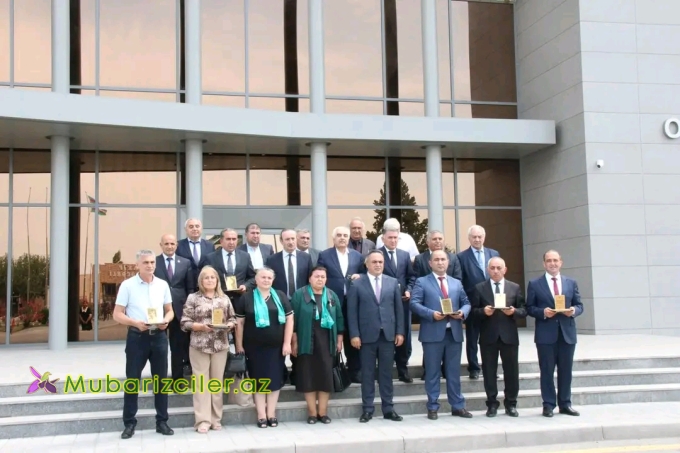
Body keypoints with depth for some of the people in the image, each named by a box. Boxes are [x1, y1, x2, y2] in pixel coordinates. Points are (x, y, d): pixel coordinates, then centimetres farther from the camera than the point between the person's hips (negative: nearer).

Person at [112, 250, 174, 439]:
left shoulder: (163, 285, 6)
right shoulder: (127, 285, -4)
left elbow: (169, 310, 14)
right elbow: (117, 314, -4)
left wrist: (166, 320, -9)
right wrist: (136, 323, -21)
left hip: (159, 336, 3)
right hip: (137, 336, -3)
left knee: (161, 380, 8)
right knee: (132, 380, 2)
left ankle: (162, 422, 17)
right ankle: (129, 423, 11)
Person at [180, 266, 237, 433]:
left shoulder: (225, 299, 9)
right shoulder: (193, 298, 1)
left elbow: (232, 318, 13)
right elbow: (184, 322, -3)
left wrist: (229, 325, -8)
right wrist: (200, 326, -16)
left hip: (220, 345, 3)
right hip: (199, 345, -2)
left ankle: (216, 419, 16)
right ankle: (203, 420, 3)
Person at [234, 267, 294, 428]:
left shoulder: (281, 297, 5)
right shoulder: (246, 298, 1)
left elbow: (289, 319, 3)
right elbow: (239, 322, 2)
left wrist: (287, 343, -4)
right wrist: (239, 344, -2)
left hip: (276, 346, 2)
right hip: (254, 347, -1)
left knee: (275, 379, 6)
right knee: (259, 379, 4)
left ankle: (271, 414, 15)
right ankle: (261, 415, 11)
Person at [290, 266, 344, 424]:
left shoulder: (332, 296, 8)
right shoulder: (299, 294, -2)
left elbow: (339, 318, 10)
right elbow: (293, 319, -3)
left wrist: (339, 340, 5)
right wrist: (294, 342, -6)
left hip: (327, 342, 3)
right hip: (307, 342, -2)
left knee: (326, 376, 3)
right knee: (308, 376, 0)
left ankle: (323, 412, 11)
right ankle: (312, 412, 8)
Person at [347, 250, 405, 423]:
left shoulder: (393, 282, 8)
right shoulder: (357, 284, 0)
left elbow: (399, 309, 8)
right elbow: (352, 312, -2)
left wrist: (400, 332, 2)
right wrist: (354, 334, -8)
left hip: (388, 334, 2)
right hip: (367, 335, -2)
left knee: (386, 373, 8)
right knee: (367, 374, 5)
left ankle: (388, 409, 15)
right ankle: (367, 410, 11)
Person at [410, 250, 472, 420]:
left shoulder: (457, 283, 18)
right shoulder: (422, 282, 3)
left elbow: (466, 303, 15)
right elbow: (414, 303, -7)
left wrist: (462, 312, -7)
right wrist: (431, 314, -20)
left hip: (454, 333, 4)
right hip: (433, 333, -4)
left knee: (454, 372, 10)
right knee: (432, 373, 2)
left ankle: (458, 406, 18)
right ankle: (433, 407, 10)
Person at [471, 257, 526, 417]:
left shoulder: (515, 287, 7)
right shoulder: (479, 288, 4)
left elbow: (523, 310, 5)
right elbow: (473, 310, 1)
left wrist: (514, 311, -15)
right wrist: (483, 311, -18)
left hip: (509, 336, 1)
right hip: (488, 336, -1)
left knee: (511, 371, 6)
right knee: (489, 371, 5)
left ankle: (511, 404, 19)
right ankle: (492, 404, 15)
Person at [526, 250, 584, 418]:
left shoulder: (571, 283, 11)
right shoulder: (535, 284, 2)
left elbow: (579, 305, 11)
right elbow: (529, 308, 0)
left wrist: (574, 310, -11)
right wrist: (542, 312, -17)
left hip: (567, 333, 3)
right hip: (546, 334, -3)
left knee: (566, 371, 8)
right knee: (547, 371, 2)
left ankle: (565, 404, 18)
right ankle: (548, 405, 9)